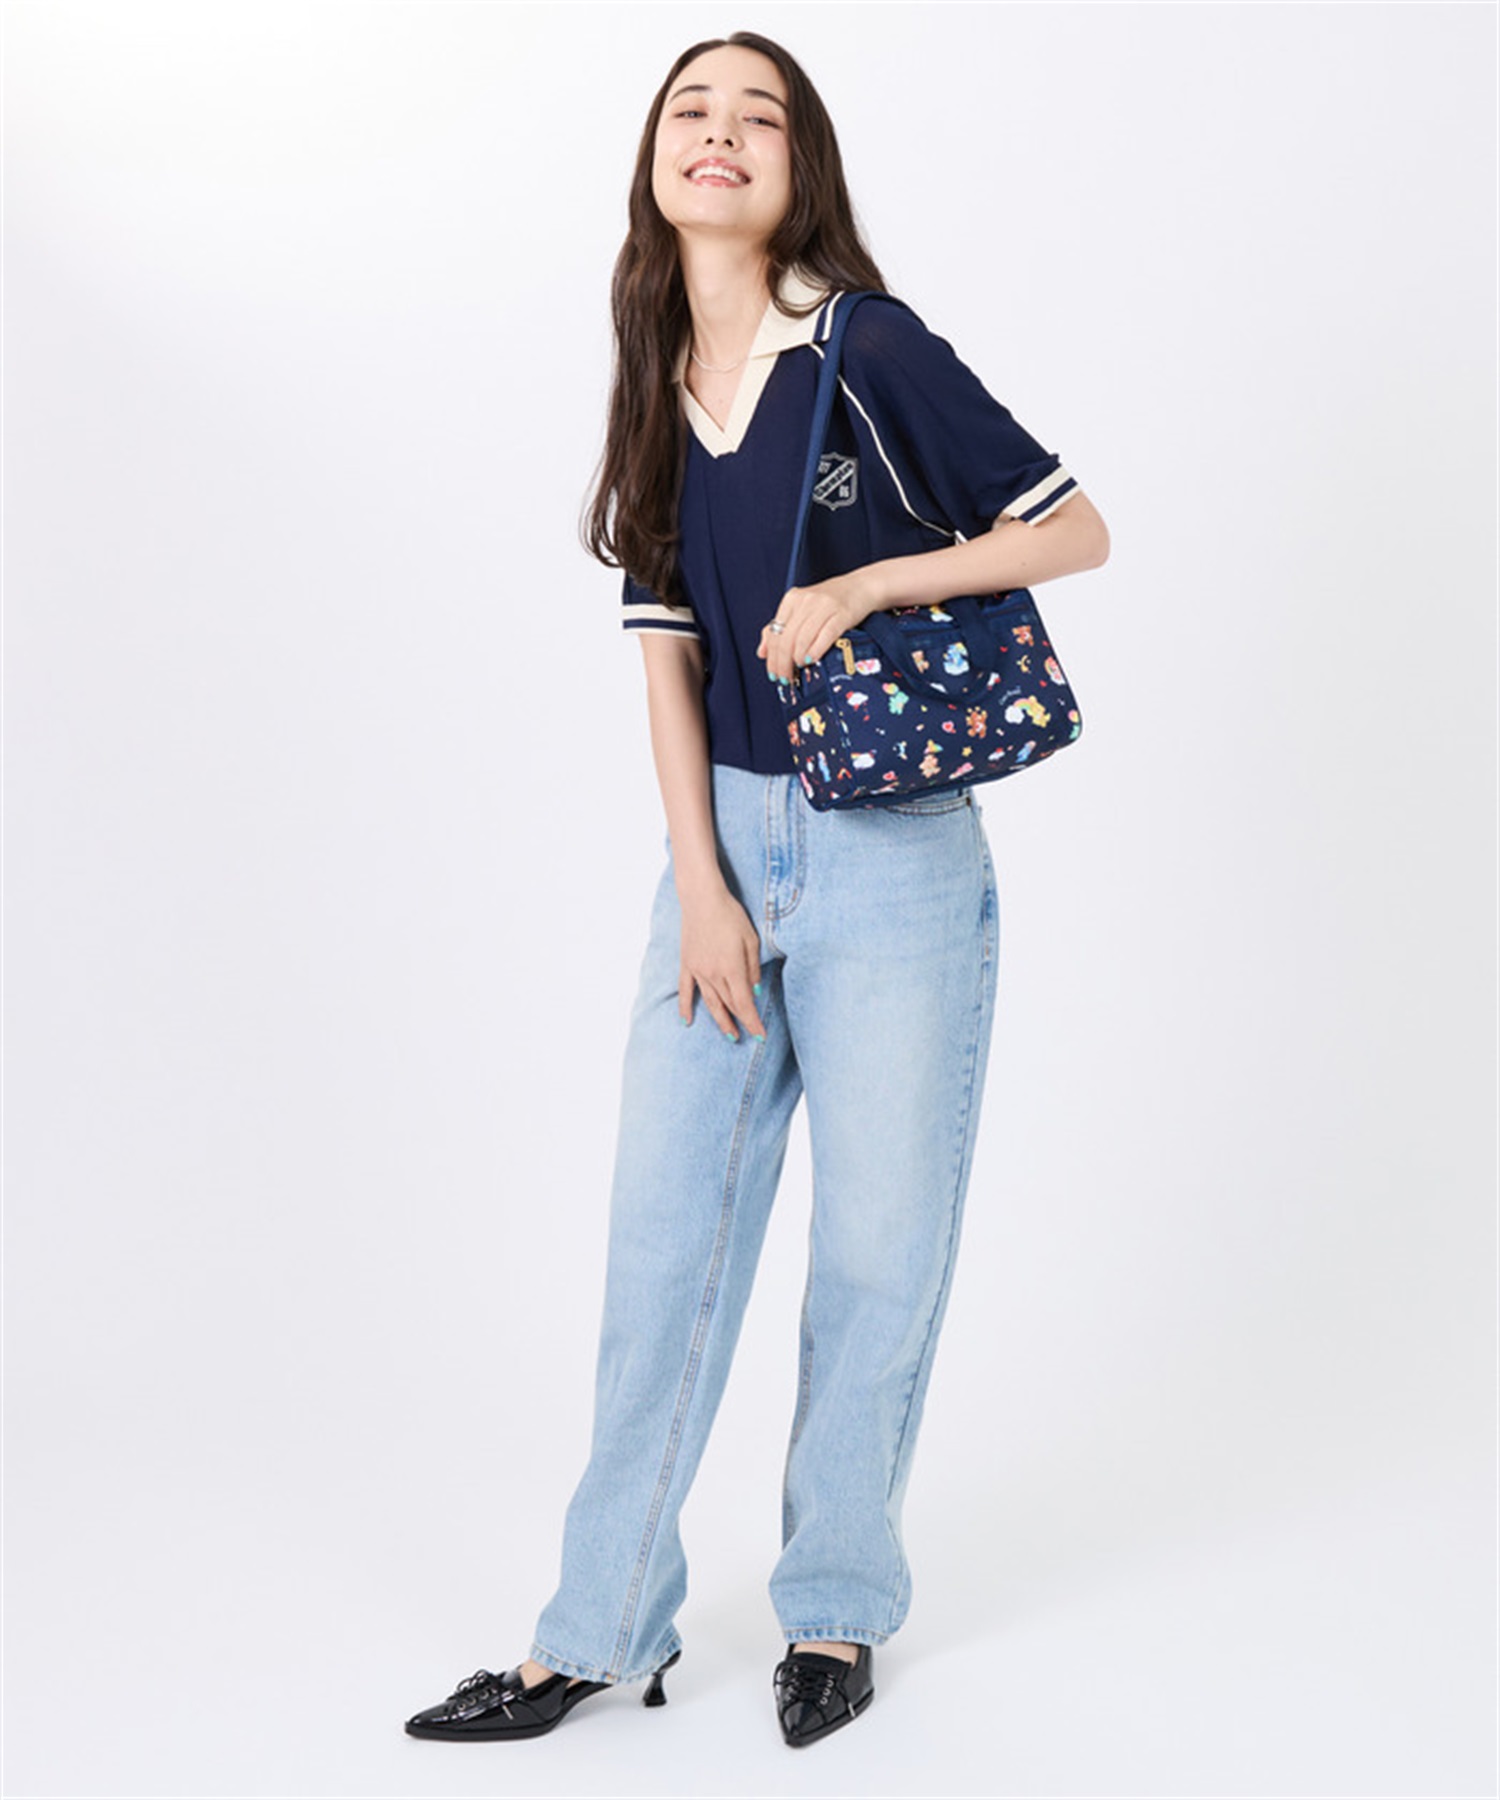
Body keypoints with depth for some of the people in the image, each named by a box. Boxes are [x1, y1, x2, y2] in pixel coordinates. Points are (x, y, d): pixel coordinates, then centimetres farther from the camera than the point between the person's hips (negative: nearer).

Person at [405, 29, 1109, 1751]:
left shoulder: (872, 350, -7)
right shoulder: (659, 393, 8)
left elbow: (1075, 531, -5)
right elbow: (668, 655, 7)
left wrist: (859, 586, -16)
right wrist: (699, 889, -2)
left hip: (889, 851, -4)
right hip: (722, 840, 5)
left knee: (875, 1247, 4)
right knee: (662, 1236, 5)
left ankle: (837, 1607, 23)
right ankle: (602, 1634, 16)